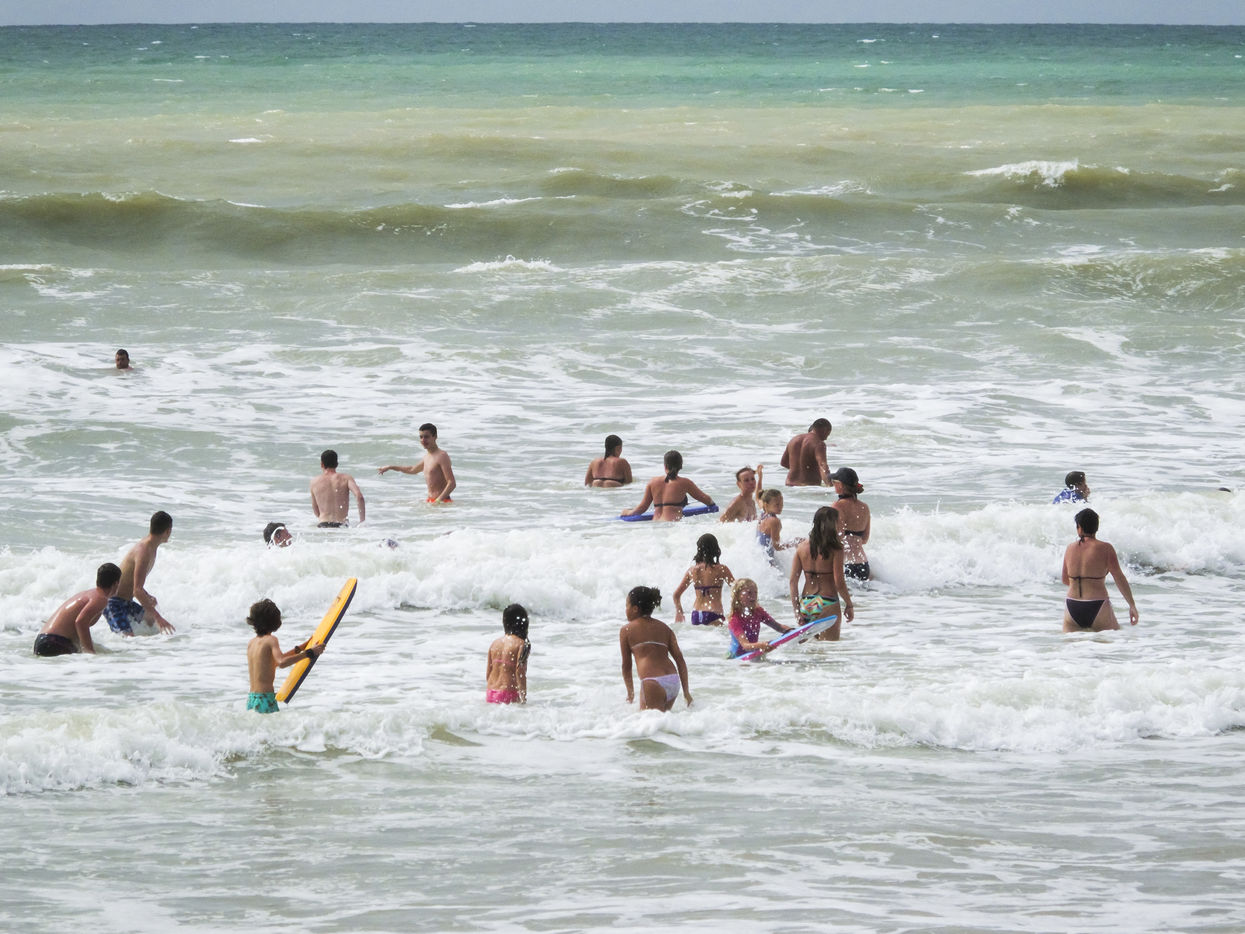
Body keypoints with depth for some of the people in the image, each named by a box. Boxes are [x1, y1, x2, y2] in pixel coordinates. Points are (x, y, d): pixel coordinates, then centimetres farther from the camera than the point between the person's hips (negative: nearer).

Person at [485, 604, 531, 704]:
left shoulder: (495, 643, 11)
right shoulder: (521, 644, -6)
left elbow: (488, 672, 15)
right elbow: (520, 673, -12)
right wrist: (523, 699, -8)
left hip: (490, 694, 6)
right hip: (508, 694, -6)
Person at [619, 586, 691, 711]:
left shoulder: (626, 630, 8)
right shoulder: (664, 628, 19)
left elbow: (626, 665, 13)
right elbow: (680, 660, 14)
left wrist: (630, 692, 26)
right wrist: (686, 691, 16)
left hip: (652, 683, -5)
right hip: (673, 682, 5)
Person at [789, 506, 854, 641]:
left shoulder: (802, 547, 4)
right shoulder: (835, 549, -10)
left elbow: (793, 581, 2)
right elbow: (839, 582, -12)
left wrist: (796, 610, 7)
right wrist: (849, 605, 3)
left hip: (806, 604, 5)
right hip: (828, 605, -5)